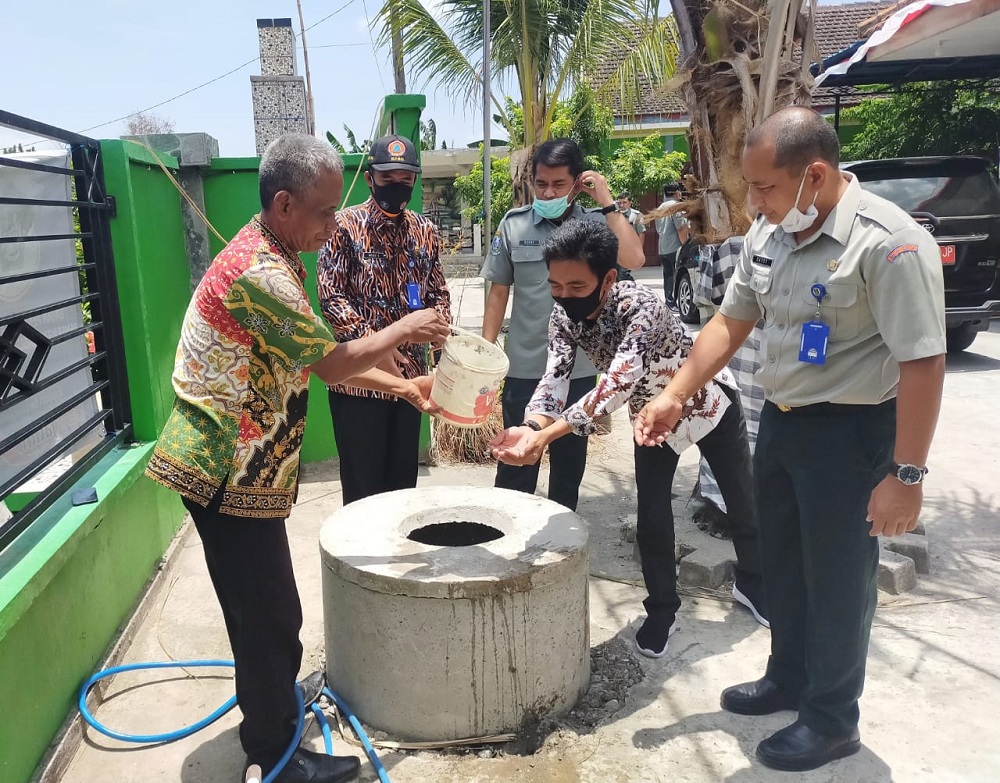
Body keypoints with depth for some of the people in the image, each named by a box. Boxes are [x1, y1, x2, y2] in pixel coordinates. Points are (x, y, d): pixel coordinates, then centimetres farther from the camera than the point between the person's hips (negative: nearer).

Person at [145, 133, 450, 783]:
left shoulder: (270, 258, 11)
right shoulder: (259, 273, -23)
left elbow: (319, 358, 14)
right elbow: (331, 365, -18)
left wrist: (404, 386, 10)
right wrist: (401, 332, -3)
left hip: (243, 466, 10)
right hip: (228, 469, -10)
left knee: (266, 612, 22)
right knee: (270, 617, 2)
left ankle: (272, 712, 41)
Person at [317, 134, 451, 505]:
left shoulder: (424, 230, 9)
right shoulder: (345, 225, -5)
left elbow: (438, 291, 12)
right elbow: (330, 296, -11)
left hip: (410, 373, 5)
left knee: (404, 477, 14)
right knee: (362, 482, 5)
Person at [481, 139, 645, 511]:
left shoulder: (596, 224, -3)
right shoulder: (514, 224, -2)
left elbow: (633, 259, -20)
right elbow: (498, 291, 4)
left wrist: (606, 201, -15)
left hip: (580, 368, 1)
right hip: (523, 368, -1)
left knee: (569, 464, 16)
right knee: (516, 465, 9)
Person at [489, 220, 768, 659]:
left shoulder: (640, 307, -39)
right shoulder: (564, 315, -20)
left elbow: (615, 388, -50)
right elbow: (555, 377, -31)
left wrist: (546, 436, -60)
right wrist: (532, 428, -53)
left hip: (707, 397, -4)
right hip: (651, 413, 4)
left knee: (742, 501, 12)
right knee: (651, 517, 0)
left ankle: (752, 584, 38)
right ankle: (662, 610, 21)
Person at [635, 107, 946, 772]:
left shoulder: (889, 242, -22)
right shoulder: (769, 233, 1)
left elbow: (923, 364, -21)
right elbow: (731, 323, 9)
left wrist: (906, 476, -20)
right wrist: (674, 397, 5)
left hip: (850, 429, -7)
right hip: (781, 419, 8)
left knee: (837, 575, 7)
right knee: (782, 561, 20)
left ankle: (832, 720, 28)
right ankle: (789, 679, 42)